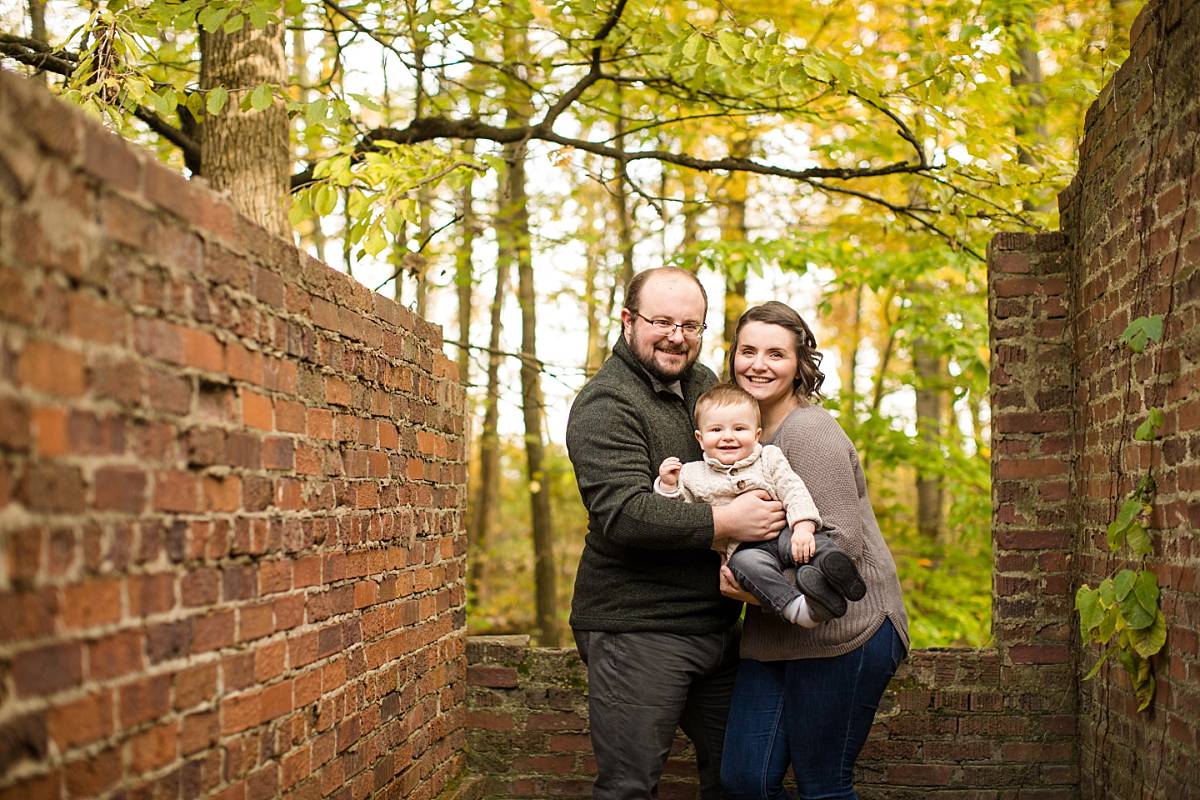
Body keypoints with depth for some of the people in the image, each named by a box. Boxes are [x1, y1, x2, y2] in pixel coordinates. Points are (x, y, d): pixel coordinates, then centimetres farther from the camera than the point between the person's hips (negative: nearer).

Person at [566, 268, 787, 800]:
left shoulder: (704, 383, 13)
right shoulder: (605, 406, -12)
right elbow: (624, 514, -25)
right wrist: (725, 524, -25)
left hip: (715, 625, 8)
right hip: (636, 630, -8)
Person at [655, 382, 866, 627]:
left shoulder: (769, 458, 12)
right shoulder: (693, 475, 13)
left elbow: (794, 491, 1)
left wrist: (803, 527, -16)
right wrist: (669, 486, -2)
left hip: (781, 535, 2)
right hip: (743, 549, -2)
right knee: (746, 562, -36)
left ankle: (830, 562, -58)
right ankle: (798, 607, -54)